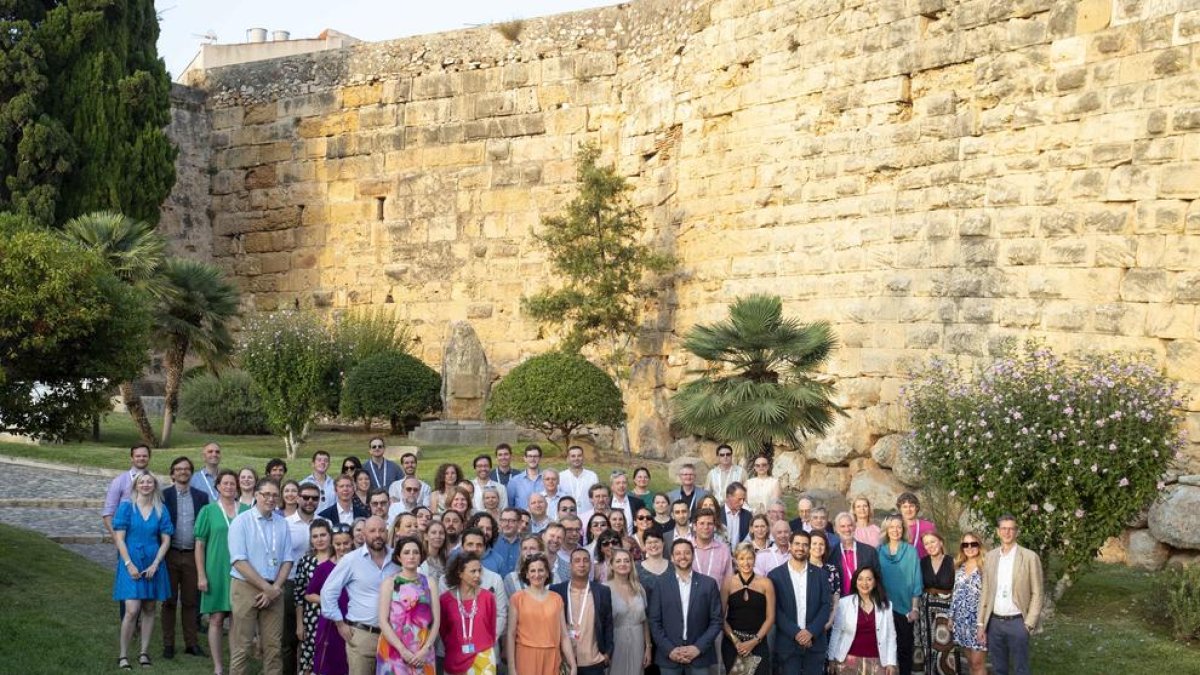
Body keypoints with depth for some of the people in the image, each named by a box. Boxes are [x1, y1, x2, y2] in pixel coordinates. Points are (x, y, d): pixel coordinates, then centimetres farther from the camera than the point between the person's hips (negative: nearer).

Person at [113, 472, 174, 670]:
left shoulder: (161, 510, 5)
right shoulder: (126, 507, -1)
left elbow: (166, 540, 4)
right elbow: (119, 538, -4)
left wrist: (155, 564, -7)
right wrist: (129, 564, -12)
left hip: (153, 565, 3)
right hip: (131, 564, -3)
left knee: (149, 610, 7)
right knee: (132, 610, -11)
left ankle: (144, 653, 16)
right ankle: (123, 656, -2)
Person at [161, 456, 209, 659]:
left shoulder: (201, 497, 6)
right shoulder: (164, 495, 0)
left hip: (193, 555, 1)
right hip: (170, 555, -1)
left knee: (190, 601, 7)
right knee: (169, 601, 6)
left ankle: (192, 643, 13)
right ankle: (168, 644, 12)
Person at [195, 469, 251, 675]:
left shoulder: (246, 511, 5)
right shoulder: (208, 511, 1)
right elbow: (200, 544, 1)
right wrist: (201, 575, -5)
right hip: (216, 572, -1)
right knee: (216, 619, 1)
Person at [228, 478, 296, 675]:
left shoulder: (282, 525, 8)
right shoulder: (241, 521, -5)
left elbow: (287, 561, 8)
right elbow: (239, 561, -11)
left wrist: (275, 588, -7)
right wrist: (266, 587, -12)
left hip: (274, 591, 4)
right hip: (246, 587, -4)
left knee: (273, 645, 5)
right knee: (242, 646, -1)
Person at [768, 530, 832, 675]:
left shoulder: (820, 574, 7)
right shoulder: (775, 575, 1)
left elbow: (826, 606, 2)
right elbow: (775, 610, -4)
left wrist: (811, 632, -11)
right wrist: (795, 633, -14)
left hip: (815, 642, 2)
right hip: (787, 643, -1)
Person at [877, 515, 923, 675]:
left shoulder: (911, 551, -2)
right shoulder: (879, 551, 4)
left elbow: (916, 581, -1)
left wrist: (914, 608, -5)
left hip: (905, 607, -2)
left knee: (904, 647, 3)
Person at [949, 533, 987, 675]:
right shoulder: (960, 567, 11)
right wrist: (951, 616, 14)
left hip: (978, 619, -6)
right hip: (962, 619, 6)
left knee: (977, 662, -5)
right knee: (970, 661, 11)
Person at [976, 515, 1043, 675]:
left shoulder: (1030, 557, -6)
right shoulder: (990, 556, 7)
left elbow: (1036, 594, -5)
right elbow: (985, 592, 10)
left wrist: (1029, 624, -11)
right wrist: (981, 624, 6)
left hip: (1017, 622, -4)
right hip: (994, 622, 4)